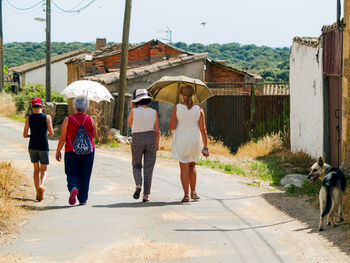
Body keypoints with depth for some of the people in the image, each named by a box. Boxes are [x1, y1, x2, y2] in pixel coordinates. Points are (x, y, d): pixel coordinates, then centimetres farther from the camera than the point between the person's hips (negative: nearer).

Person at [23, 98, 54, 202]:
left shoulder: (29, 118, 0)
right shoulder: (47, 117, -5)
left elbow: (25, 135, -1)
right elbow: (51, 133, -7)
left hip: (32, 146, 2)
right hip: (43, 146, -2)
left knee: (36, 169, 15)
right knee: (44, 170, 10)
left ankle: (38, 192, 8)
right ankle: (41, 186, -18)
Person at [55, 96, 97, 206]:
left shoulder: (68, 120, -6)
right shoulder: (90, 120, -2)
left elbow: (62, 138, -5)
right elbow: (95, 135, 10)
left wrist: (58, 151, 5)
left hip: (71, 151, -1)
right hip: (88, 151, 1)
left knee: (72, 173, 9)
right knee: (85, 175, 10)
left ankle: (73, 188, -21)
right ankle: (83, 199, 12)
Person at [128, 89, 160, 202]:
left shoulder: (134, 111, -7)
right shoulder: (154, 112, -2)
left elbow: (129, 124, 10)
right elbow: (157, 130, -1)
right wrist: (157, 144, 9)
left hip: (137, 140, -1)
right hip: (151, 139, 1)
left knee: (136, 166, 13)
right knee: (148, 168, 6)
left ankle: (138, 185, -14)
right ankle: (146, 195, 2)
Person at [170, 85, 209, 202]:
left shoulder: (177, 108, -10)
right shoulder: (198, 109, -4)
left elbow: (172, 126, -11)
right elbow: (203, 129, -6)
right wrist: (205, 145, -3)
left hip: (181, 141, -2)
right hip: (195, 140, 2)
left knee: (184, 167, 3)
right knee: (192, 165, 22)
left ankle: (186, 195, -1)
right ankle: (193, 192, 17)